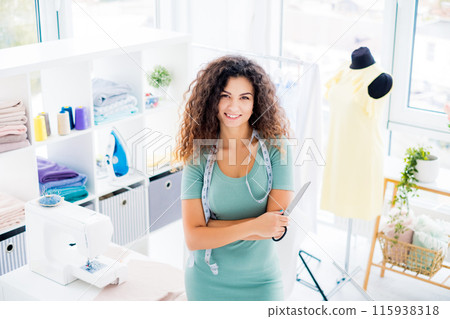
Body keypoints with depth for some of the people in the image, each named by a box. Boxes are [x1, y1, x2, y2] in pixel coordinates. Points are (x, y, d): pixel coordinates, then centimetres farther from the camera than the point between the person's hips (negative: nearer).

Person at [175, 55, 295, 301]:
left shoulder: (276, 148, -10)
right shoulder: (199, 156, -8)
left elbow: (278, 227, -16)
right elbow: (193, 238, -14)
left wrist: (209, 225, -17)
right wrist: (253, 227, -25)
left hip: (261, 281, 0)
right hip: (206, 282, 1)